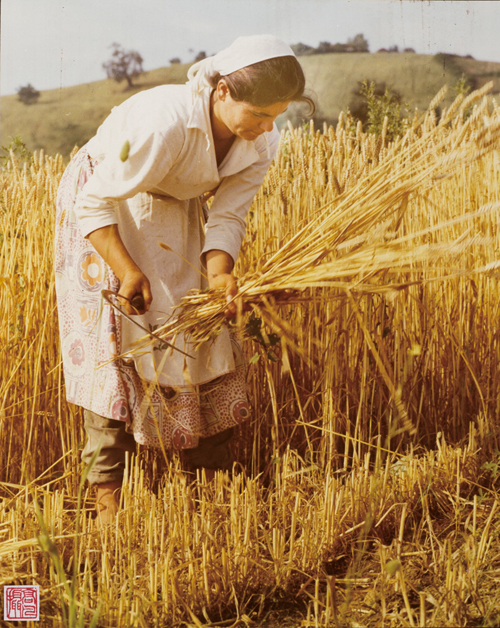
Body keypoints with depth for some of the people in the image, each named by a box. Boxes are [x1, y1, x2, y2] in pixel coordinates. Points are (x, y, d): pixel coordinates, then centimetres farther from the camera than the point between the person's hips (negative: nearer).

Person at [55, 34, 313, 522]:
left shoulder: (260, 144, -17)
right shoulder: (164, 123, -38)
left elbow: (227, 217, -14)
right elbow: (96, 203, -30)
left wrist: (219, 273, -31)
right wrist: (128, 271, -33)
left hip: (175, 212, 6)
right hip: (103, 203, -6)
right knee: (114, 336, -8)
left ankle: (214, 471, 15)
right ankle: (107, 491, 0)